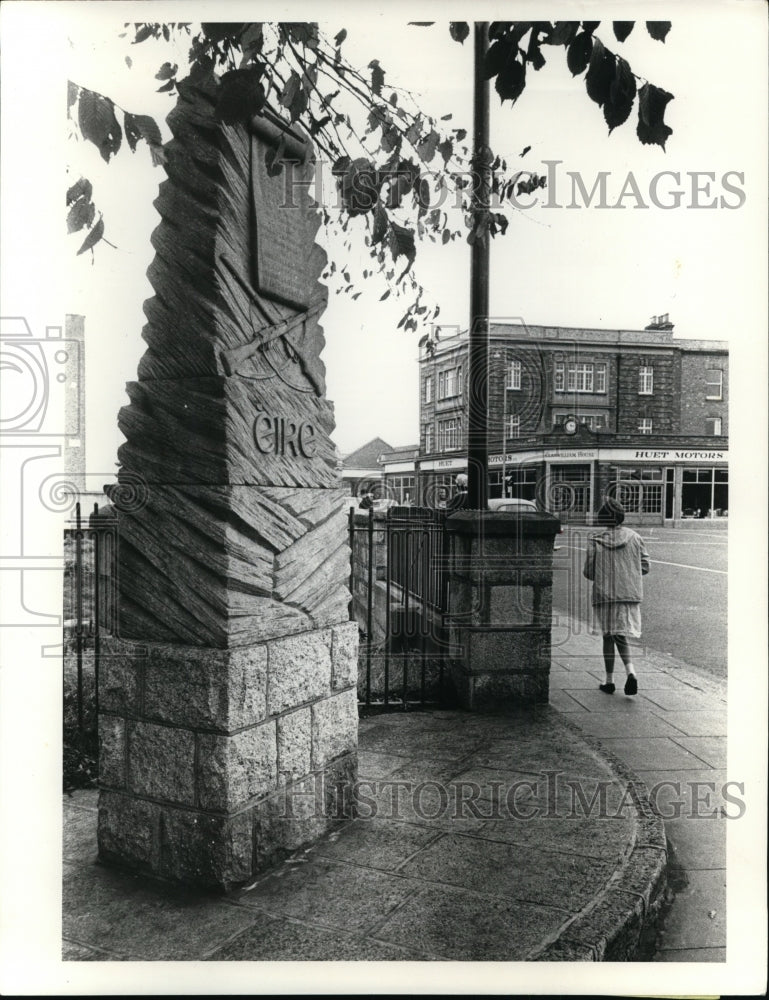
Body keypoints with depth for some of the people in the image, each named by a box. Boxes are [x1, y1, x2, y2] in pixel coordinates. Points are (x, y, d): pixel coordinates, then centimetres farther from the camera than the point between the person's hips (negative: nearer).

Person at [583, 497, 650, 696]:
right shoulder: (634, 538, -1)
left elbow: (588, 572, -5)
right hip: (630, 594, 2)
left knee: (608, 636, 9)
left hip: (604, 596, -1)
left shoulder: (596, 541, -7)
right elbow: (645, 566, 3)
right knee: (621, 636, 9)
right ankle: (630, 672, -14)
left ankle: (609, 681, 14)